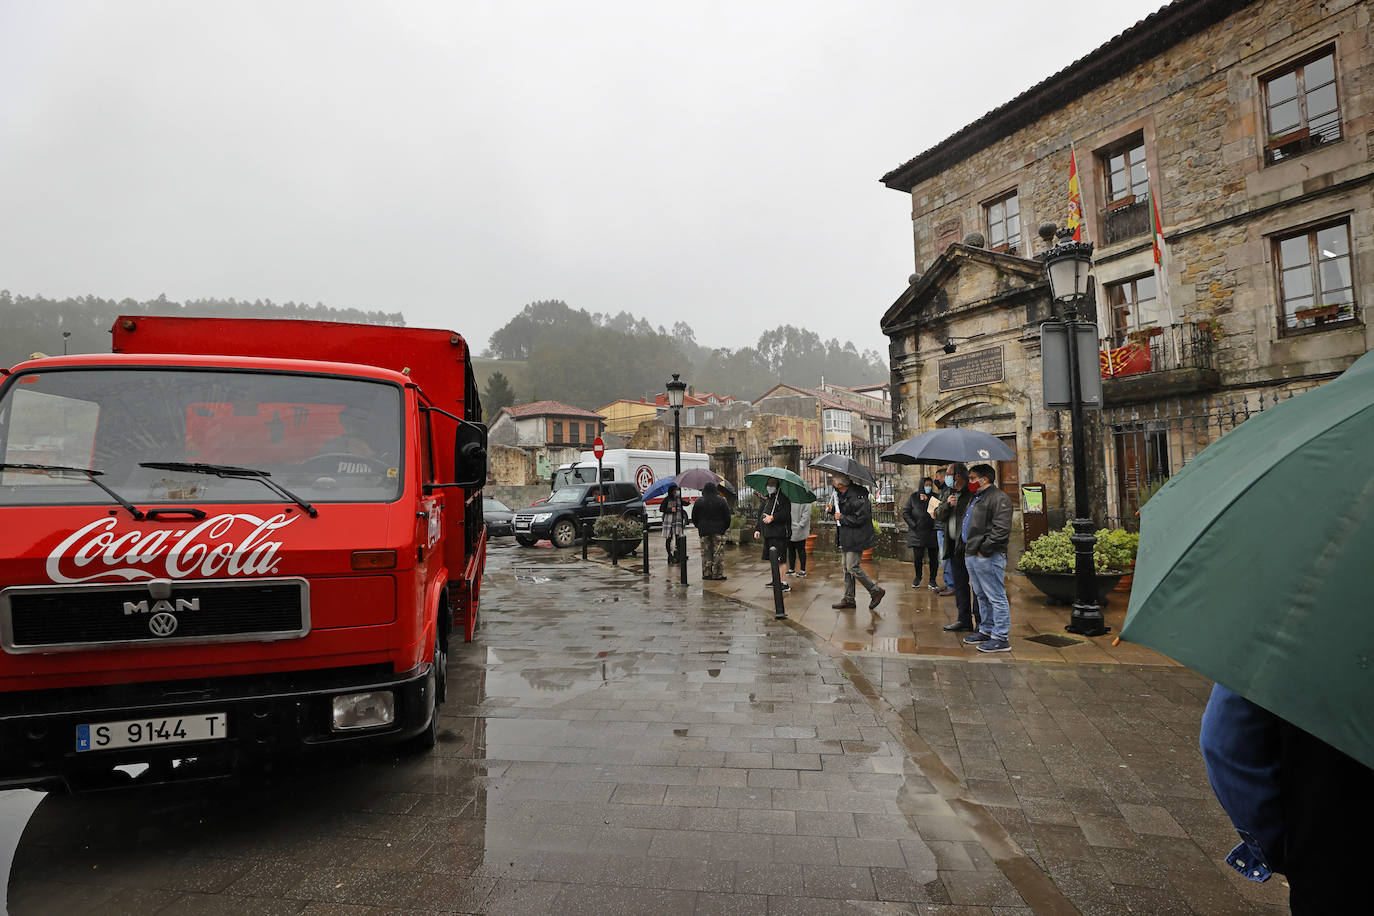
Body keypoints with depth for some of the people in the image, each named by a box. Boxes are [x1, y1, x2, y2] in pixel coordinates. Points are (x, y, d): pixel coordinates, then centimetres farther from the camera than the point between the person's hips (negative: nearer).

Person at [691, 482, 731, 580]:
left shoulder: (699, 501, 2)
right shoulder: (721, 500, -2)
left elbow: (694, 517, 8)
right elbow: (727, 516, 2)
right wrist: (725, 528, 13)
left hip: (704, 531, 2)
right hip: (718, 531, -2)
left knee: (706, 553, 8)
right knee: (719, 553, 2)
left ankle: (706, 574, 8)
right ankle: (718, 574, 1)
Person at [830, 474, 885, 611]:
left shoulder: (857, 498, -22)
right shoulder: (841, 494, 8)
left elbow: (860, 519, -25)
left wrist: (842, 518, -16)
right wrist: (833, 509, 5)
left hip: (856, 539, -10)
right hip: (845, 538, 10)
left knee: (852, 567, -8)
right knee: (847, 569, 13)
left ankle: (876, 590, 8)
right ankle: (849, 599, 21)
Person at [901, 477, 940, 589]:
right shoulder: (913, 497, 4)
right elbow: (905, 513, 3)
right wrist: (913, 525, -5)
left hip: (932, 533, 1)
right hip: (917, 533, -1)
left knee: (933, 557, 2)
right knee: (917, 556, 0)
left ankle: (932, 580, 16)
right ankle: (918, 577, 24)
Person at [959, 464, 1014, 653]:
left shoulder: (999, 499, -12)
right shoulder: (975, 499, 20)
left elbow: (1001, 530, -21)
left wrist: (983, 550, -19)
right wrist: (967, 545, 17)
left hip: (988, 558, -10)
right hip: (971, 556, 10)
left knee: (996, 598, -4)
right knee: (982, 596, 18)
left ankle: (1001, 638, 1)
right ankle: (986, 630, 29)